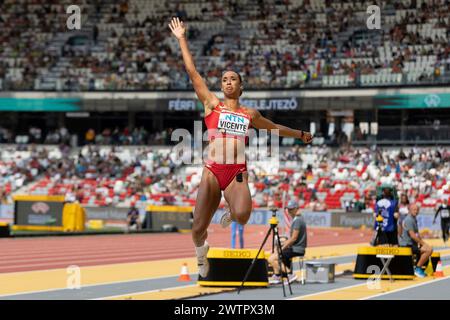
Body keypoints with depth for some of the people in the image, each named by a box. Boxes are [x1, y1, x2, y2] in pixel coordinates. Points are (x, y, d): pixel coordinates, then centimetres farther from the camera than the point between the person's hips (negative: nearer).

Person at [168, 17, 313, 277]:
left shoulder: (250, 114, 16)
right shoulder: (212, 105, 10)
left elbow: (274, 127, 34)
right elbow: (193, 73, 7)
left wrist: (300, 134, 43)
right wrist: (182, 40, 5)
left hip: (237, 173, 1)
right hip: (212, 171, -1)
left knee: (242, 216, -30)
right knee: (198, 229, -7)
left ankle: (231, 215, 9)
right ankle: (201, 253, 30)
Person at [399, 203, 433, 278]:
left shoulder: (414, 219, 18)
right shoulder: (409, 220, -16)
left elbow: (417, 234, 24)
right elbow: (412, 235, -22)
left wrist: (422, 242, 10)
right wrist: (423, 243, -16)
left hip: (412, 244, 11)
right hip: (407, 245, -11)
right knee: (429, 249, -23)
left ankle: (418, 268, 20)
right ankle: (417, 268, -13)